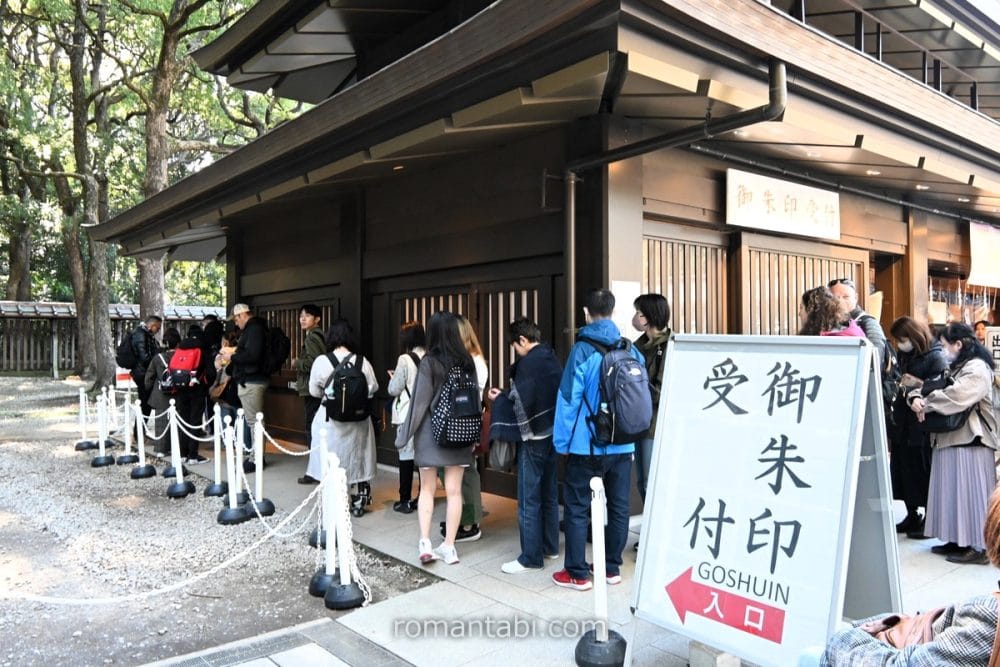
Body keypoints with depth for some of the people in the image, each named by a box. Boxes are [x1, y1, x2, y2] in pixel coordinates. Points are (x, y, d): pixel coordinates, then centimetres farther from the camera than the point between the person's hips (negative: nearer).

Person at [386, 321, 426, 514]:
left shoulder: (405, 359, -12)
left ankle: (405, 500, 7)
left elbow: (393, 389, -9)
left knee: (406, 456, 2)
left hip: (408, 415, -5)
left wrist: (393, 377, 11)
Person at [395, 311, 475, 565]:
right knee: (454, 490, 7)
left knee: (427, 489, 9)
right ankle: (449, 546, 11)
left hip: (431, 432, -3)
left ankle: (425, 542, 1)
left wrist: (405, 434, -2)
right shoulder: (467, 361, -1)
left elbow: (420, 401, -11)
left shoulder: (429, 362, -12)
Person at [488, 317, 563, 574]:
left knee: (529, 499, -1)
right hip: (553, 434, 9)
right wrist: (507, 394, 8)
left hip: (534, 437, -9)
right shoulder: (553, 360, 9)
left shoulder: (529, 362, -16)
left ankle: (531, 557, 4)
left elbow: (522, 402, -21)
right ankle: (550, 546, 28)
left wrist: (500, 398, -2)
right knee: (549, 494, 17)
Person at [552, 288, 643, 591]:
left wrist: (562, 441, -6)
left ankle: (577, 573, 11)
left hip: (587, 444, -5)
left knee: (576, 508, 5)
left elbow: (568, 398, -12)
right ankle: (612, 567, 24)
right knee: (619, 507, 13)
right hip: (623, 444, 5)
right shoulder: (632, 350, 3)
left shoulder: (583, 350, -12)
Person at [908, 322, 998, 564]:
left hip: (970, 442, -9)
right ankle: (956, 540, 20)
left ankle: (977, 546, 4)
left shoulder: (977, 370, -11)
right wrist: (916, 397, -9)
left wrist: (925, 404, -12)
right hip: (948, 439, 9)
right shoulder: (952, 368, 17)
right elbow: (928, 386, 13)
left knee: (969, 493, -3)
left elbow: (954, 397, -24)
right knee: (951, 492, 12)